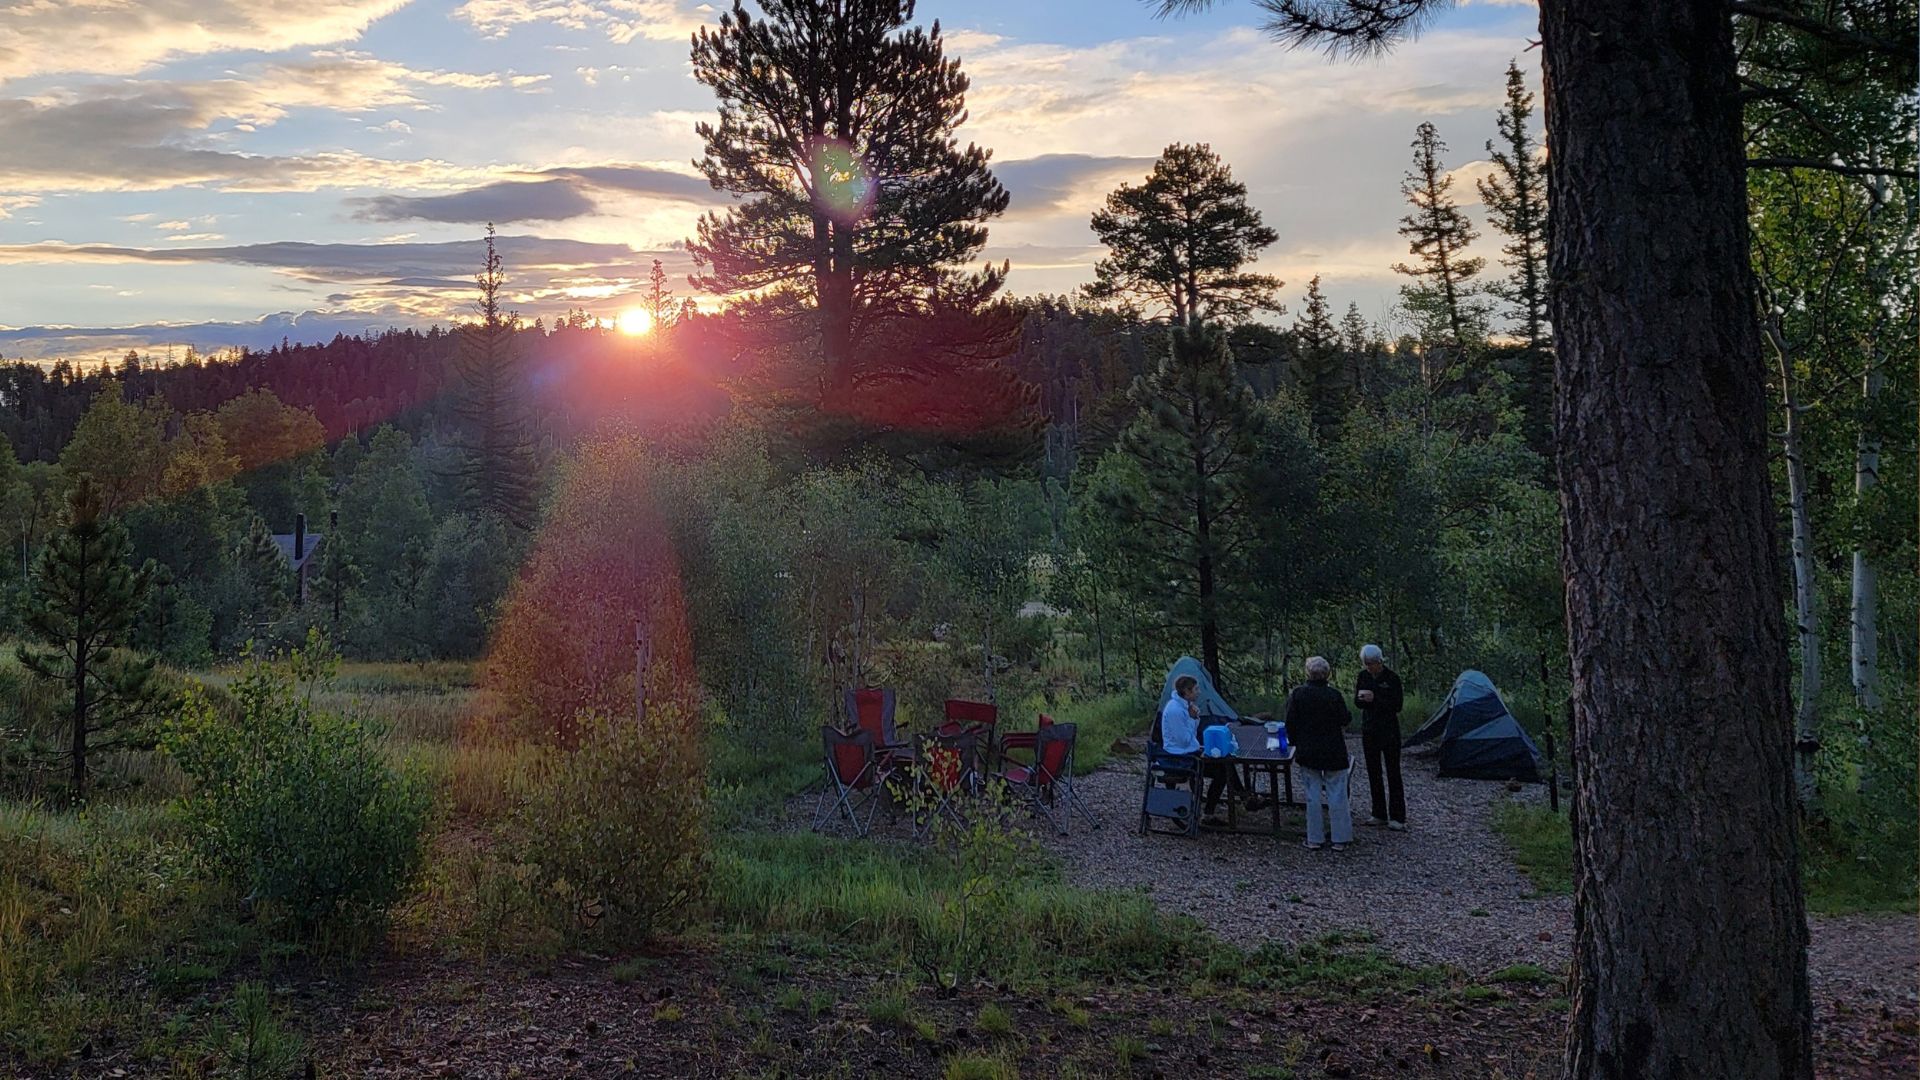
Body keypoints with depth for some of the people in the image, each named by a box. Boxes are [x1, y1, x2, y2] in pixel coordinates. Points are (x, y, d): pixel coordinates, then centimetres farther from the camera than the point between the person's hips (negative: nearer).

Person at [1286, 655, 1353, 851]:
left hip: (1307, 752, 1)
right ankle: (1340, 839, 9)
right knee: (1337, 795, 6)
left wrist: (1296, 744, 11)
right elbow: (1345, 720, -4)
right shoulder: (1334, 695, -11)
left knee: (1313, 796, 8)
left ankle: (1314, 839, 11)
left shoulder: (1297, 695, -7)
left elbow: (1290, 724, -2)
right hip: (1333, 753, -1)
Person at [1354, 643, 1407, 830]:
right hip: (1369, 729, 6)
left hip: (1389, 730, -5)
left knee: (1392, 773, -3)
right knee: (1373, 772, 8)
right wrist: (1360, 697, -16)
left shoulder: (1392, 678, -12)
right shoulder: (1364, 676, 3)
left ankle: (1397, 817, 0)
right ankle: (1380, 815, 17)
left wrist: (1375, 699, -23)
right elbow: (1357, 703, 7)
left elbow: (1397, 706, -13)